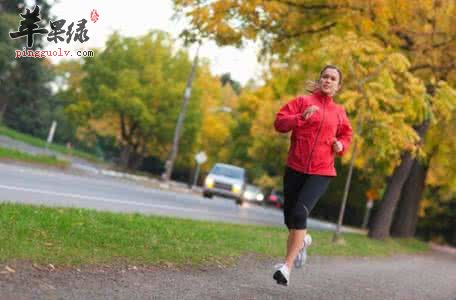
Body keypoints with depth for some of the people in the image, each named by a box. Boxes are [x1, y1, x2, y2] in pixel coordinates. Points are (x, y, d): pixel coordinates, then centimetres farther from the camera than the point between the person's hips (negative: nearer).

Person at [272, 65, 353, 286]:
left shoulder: (339, 112, 10)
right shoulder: (302, 102, 4)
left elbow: (346, 136, 24)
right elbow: (279, 123, -4)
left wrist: (341, 145, 2)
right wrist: (302, 117, -19)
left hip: (321, 172, -1)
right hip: (295, 168, 1)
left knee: (299, 213, -20)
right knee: (290, 216, 10)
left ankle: (287, 266, -17)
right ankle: (303, 240, 46)